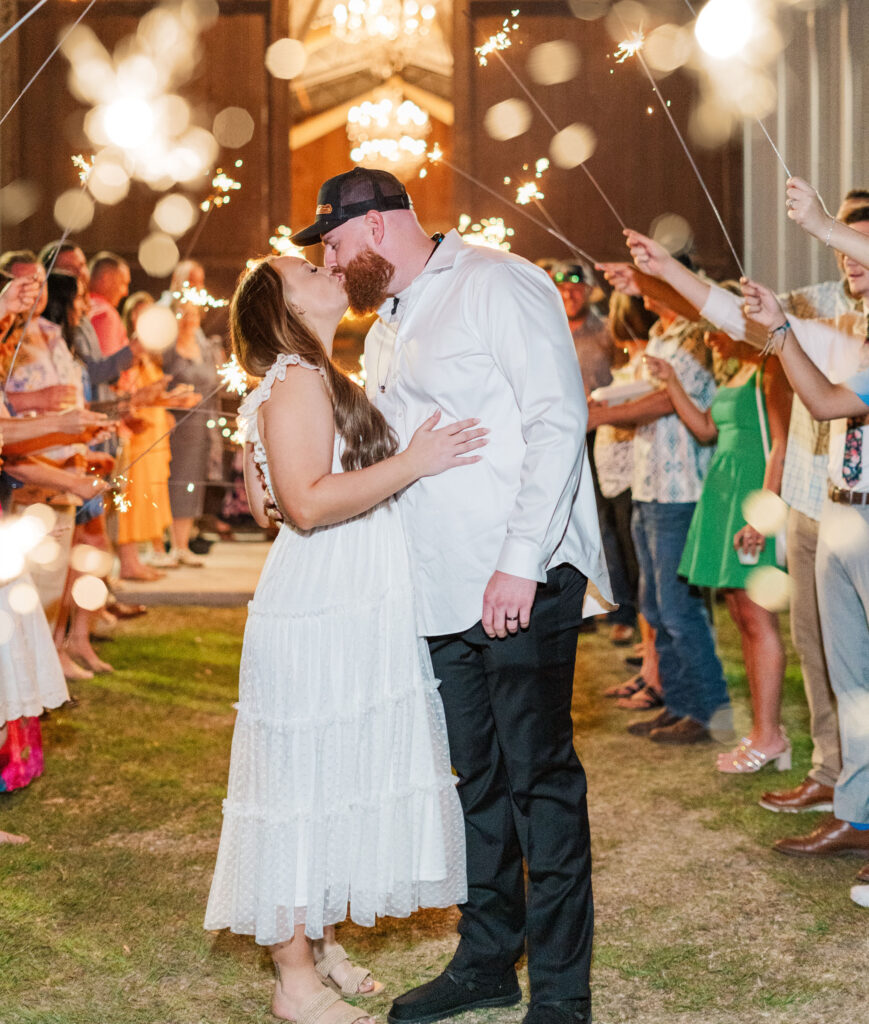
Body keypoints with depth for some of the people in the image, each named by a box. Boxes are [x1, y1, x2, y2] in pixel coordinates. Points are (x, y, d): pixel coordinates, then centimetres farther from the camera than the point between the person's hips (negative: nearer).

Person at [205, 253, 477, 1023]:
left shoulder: (324, 381, 17)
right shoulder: (296, 381, -14)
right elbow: (306, 502, -24)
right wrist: (412, 463, -23)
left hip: (356, 614, 10)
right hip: (319, 619, -10)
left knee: (342, 778, 16)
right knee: (308, 781, -2)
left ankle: (322, 945, 28)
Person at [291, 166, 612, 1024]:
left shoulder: (499, 285, -6)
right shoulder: (384, 331, 20)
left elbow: (558, 421, -14)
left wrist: (521, 563, -19)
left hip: (525, 581, -8)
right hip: (444, 591, 8)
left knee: (539, 774, -3)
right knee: (479, 775, 14)